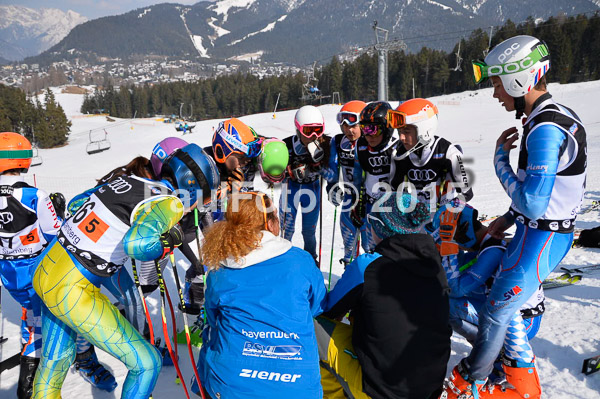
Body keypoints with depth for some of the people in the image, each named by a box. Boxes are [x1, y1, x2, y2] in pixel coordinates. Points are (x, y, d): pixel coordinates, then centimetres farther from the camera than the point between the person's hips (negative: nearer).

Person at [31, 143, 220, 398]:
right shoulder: (169, 202, -16)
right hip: (74, 292, -8)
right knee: (147, 363, 4)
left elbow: (76, 204, 17)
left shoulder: (129, 180, 6)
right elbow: (138, 243, -34)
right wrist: (167, 244, -15)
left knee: (54, 362, 28)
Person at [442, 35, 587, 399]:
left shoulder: (546, 130, -26)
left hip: (540, 239, -10)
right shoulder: (556, 116, 7)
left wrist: (501, 158, -18)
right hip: (548, 232, 10)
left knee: (496, 312, 4)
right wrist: (506, 219, 13)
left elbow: (532, 204, -29)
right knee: (516, 304, 21)